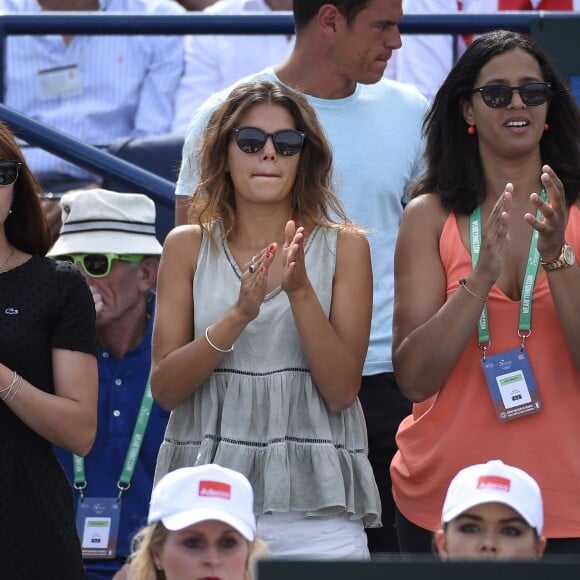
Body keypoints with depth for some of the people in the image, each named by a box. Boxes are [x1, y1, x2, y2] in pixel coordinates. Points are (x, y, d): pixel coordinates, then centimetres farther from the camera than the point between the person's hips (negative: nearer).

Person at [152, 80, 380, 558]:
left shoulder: (344, 246, 3)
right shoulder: (188, 246, 6)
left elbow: (342, 391, -4)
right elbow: (164, 389, -2)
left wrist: (301, 292, -17)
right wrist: (238, 315, -16)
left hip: (315, 504, -1)